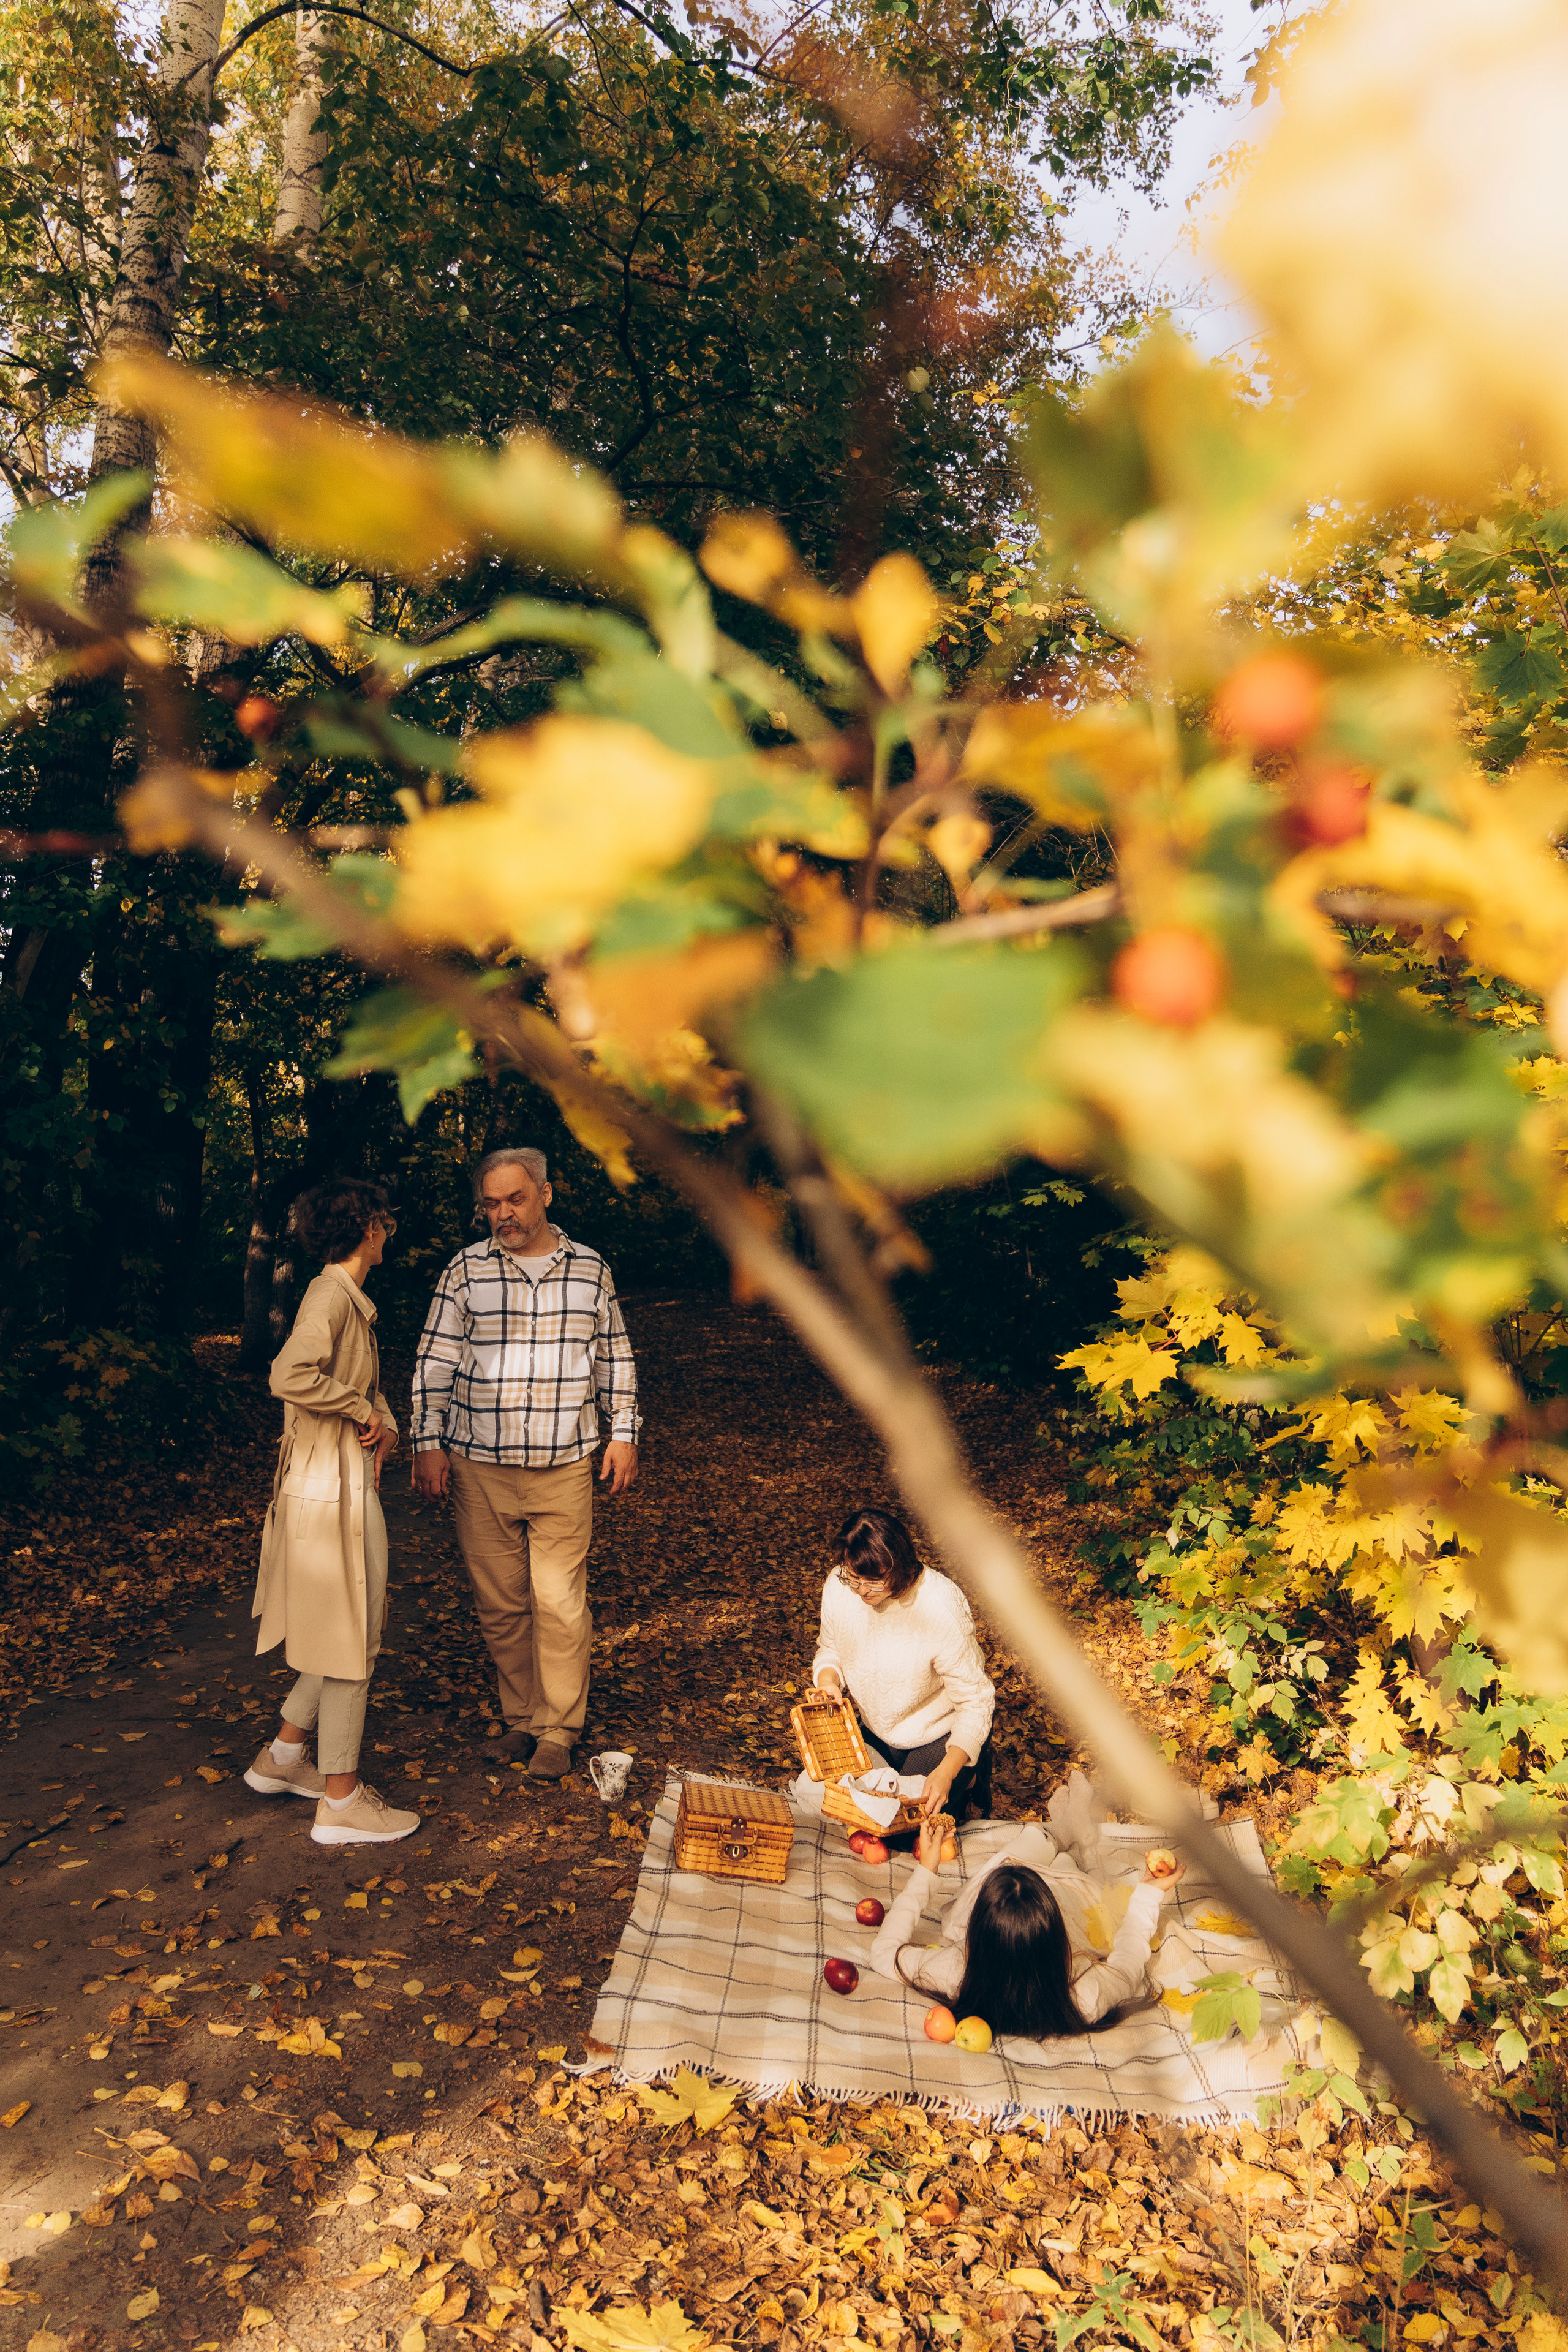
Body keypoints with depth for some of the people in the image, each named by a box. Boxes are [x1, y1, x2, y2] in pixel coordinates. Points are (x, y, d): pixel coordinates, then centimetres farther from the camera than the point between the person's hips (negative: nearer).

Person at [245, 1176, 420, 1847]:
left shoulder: (351, 1299, 12)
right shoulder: (331, 1295, -18)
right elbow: (292, 1376, -34)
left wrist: (384, 1425, 2)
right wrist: (362, 1410, -21)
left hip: (347, 1485, 10)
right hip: (331, 1491, -10)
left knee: (347, 1633, 20)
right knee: (350, 1641, 1)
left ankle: (283, 1757, 34)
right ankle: (341, 1803, 13)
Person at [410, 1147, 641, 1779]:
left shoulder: (590, 1269, 6)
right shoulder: (466, 1270, 1)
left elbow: (615, 1358, 14)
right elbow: (434, 1361, 3)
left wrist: (624, 1432, 9)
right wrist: (428, 1443, -2)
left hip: (564, 1466, 0)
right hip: (480, 1468, 1)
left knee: (560, 1601, -2)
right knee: (499, 1602, 8)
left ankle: (558, 1728, 13)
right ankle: (520, 1715, 25)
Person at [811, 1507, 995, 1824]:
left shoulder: (943, 1608, -34)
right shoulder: (839, 1587, -20)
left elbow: (976, 1700, -26)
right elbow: (830, 1650, 2)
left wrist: (947, 1771, -37)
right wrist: (828, 1681, -22)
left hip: (944, 1734, -5)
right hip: (878, 1730, 5)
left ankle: (968, 1781, 18)